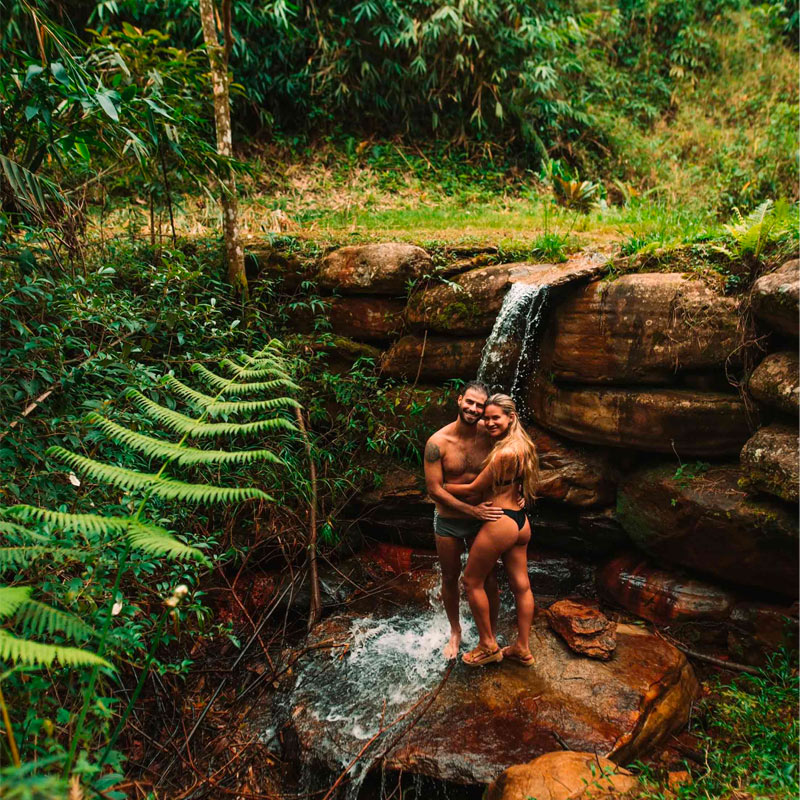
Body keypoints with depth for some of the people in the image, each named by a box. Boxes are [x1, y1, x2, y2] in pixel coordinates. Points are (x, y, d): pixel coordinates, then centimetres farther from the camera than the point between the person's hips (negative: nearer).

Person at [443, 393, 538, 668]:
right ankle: (522, 649, 28)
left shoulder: (504, 453, -22)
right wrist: (475, 498, 5)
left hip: (500, 523, -9)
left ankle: (488, 646, 19)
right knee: (521, 586, 15)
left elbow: (474, 489, -14)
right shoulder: (522, 446, 8)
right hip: (520, 522, 9)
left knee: (472, 581, 8)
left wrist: (442, 487, -1)